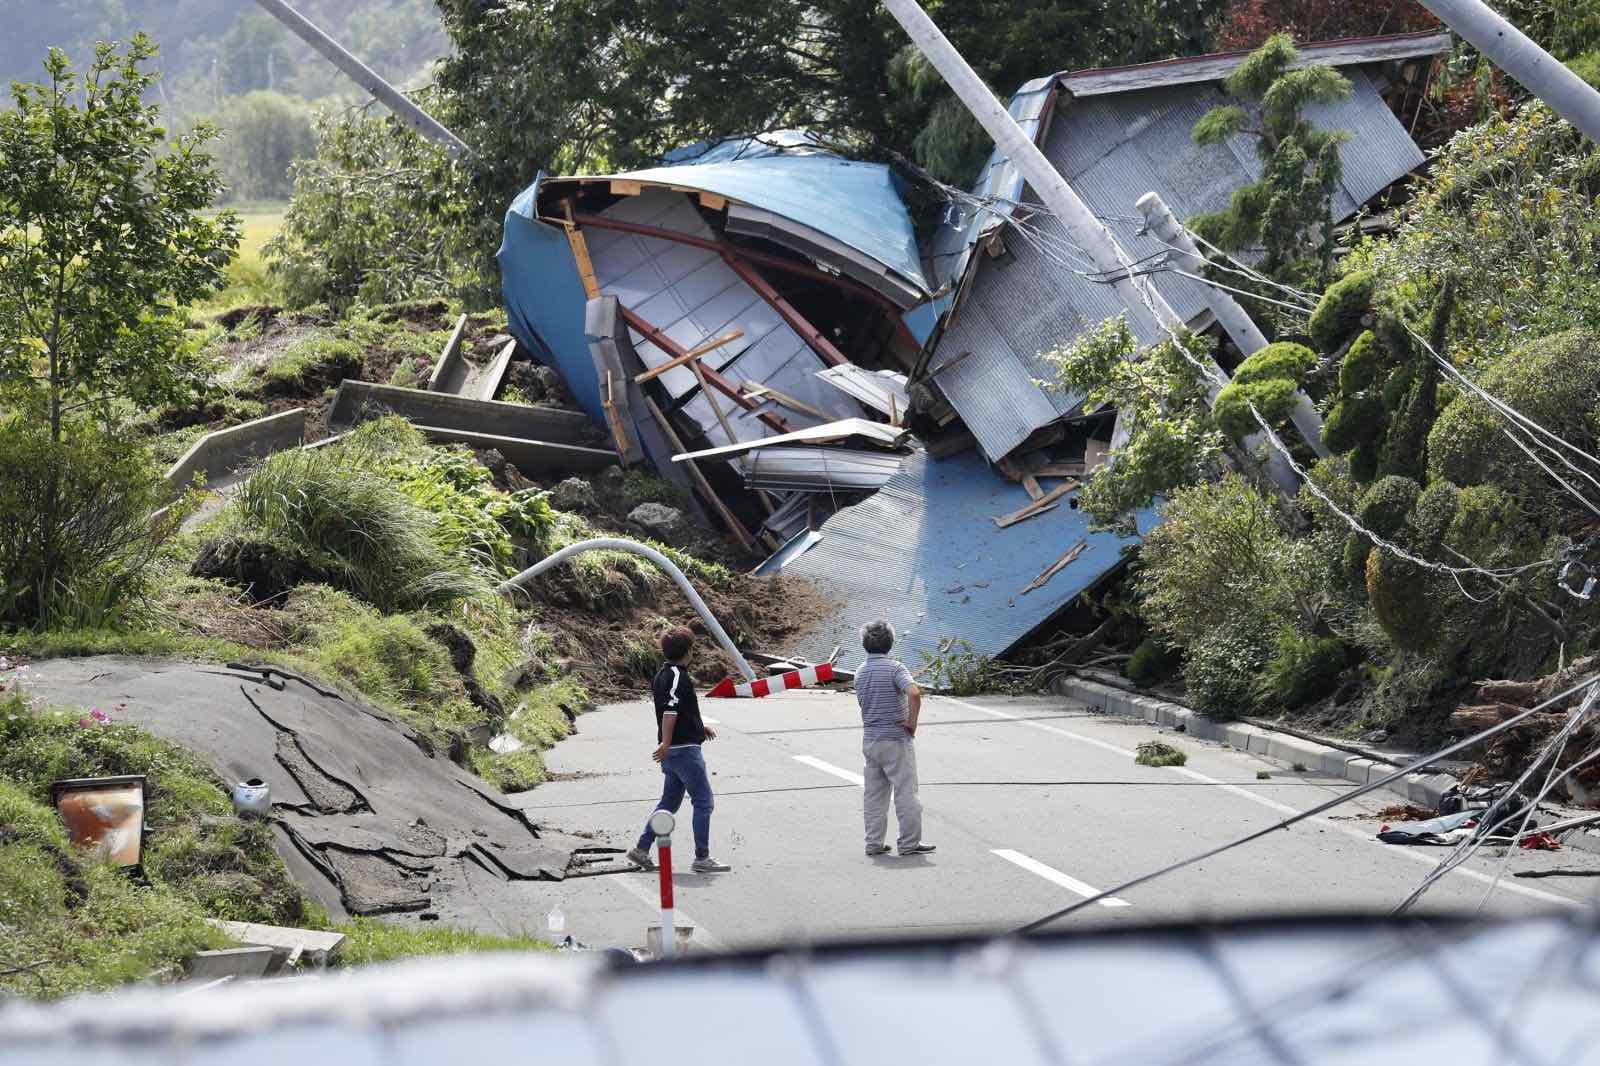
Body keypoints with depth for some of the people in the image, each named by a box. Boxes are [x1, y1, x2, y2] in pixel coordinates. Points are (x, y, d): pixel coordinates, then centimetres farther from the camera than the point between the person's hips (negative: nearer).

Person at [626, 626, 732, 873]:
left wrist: (699, 727, 34)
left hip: (672, 751, 10)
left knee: (669, 802, 16)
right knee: (703, 802, -2)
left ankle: (642, 849, 15)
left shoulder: (662, 675, 14)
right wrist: (666, 743, -33)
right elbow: (670, 712, -27)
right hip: (685, 749, -10)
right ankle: (702, 858, -1)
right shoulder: (678, 676, -16)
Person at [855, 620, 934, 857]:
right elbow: (914, 693, -29)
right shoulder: (894, 668, -14)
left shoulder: (860, 672, 7)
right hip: (896, 739, -6)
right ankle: (909, 843, 4)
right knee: (905, 792, 2)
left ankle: (874, 844, 13)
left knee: (873, 794, 11)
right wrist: (912, 722, -16)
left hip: (869, 739, 6)